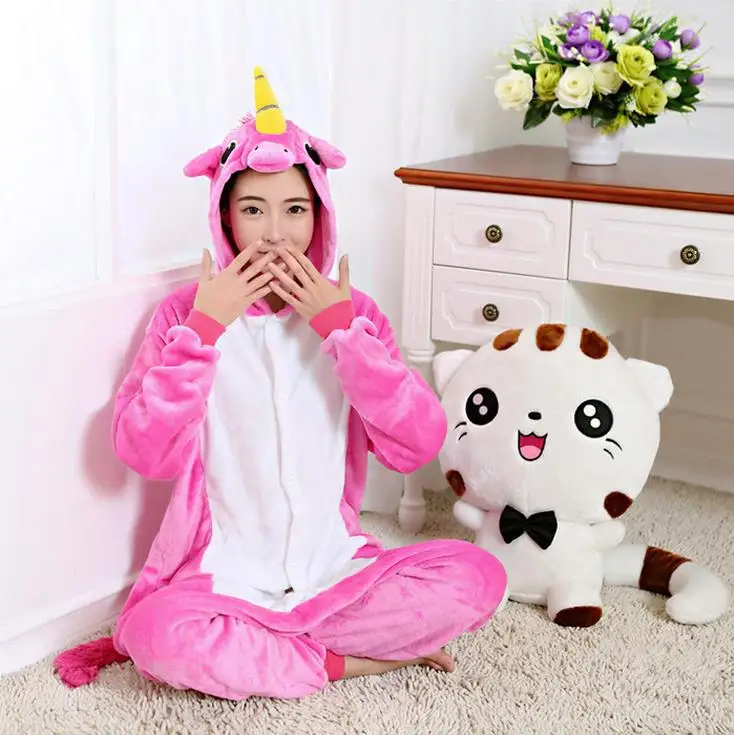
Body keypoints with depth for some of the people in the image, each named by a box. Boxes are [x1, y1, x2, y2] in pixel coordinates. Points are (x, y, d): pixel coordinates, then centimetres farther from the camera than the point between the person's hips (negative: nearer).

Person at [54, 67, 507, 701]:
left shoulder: (351, 312, 3)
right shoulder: (186, 312, -1)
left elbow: (417, 446, -10)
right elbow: (144, 452, -13)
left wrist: (343, 327, -15)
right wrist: (204, 327, -17)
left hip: (335, 569, 2)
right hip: (224, 575, -2)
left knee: (477, 577, -20)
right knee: (156, 629, -33)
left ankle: (244, 648, -10)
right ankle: (346, 661, -11)